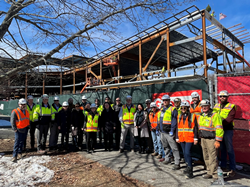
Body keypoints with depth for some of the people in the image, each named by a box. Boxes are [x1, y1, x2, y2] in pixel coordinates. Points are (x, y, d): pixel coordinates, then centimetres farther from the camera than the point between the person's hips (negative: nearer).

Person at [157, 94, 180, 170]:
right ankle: (167, 159, 34)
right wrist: (157, 129, 16)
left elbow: (174, 121, -14)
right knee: (166, 147, 20)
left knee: (174, 148, -3)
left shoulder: (173, 109, -7)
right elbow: (159, 120, 20)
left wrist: (172, 130, -19)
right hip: (162, 132, 8)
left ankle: (177, 163, 2)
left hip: (169, 132, -7)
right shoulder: (161, 110, 15)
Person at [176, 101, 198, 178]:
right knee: (185, 153, 14)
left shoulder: (192, 116, -4)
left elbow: (195, 128, -4)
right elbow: (177, 127, 14)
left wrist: (195, 138, -7)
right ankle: (188, 167, 30)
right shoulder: (179, 116, 11)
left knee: (187, 153, -12)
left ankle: (190, 171, -5)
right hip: (182, 138, 6)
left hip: (189, 138, -6)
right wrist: (177, 137, 12)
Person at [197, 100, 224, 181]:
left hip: (211, 139, -7)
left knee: (212, 158, -5)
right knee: (206, 157, 13)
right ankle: (209, 172, 25)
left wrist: (218, 140, -16)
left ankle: (215, 175, 7)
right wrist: (200, 138, 20)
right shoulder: (200, 116, 12)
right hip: (203, 139, 7)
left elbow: (219, 129, -13)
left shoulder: (215, 115, -11)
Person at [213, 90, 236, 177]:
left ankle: (232, 169, 11)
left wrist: (221, 123, -26)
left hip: (227, 130, -5)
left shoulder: (231, 106, -4)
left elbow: (229, 119, -15)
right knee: (222, 149, 14)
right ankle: (223, 166, 25)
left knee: (229, 150, 1)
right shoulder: (216, 106, 12)